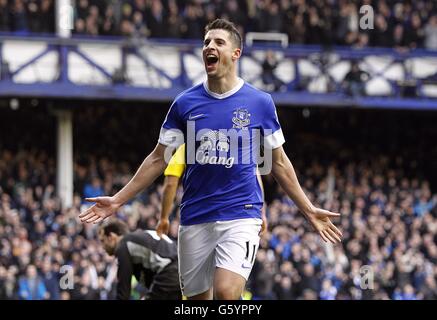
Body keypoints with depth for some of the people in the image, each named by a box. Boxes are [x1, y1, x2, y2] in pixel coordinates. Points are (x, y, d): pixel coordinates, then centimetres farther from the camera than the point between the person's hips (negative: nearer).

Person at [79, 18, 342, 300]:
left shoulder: (260, 102, 1)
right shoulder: (185, 103, 5)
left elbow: (278, 162, 11)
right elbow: (159, 159, 11)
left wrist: (309, 210, 9)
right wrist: (118, 200, 6)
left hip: (240, 216, -3)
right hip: (195, 220, 3)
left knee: (225, 293, -22)